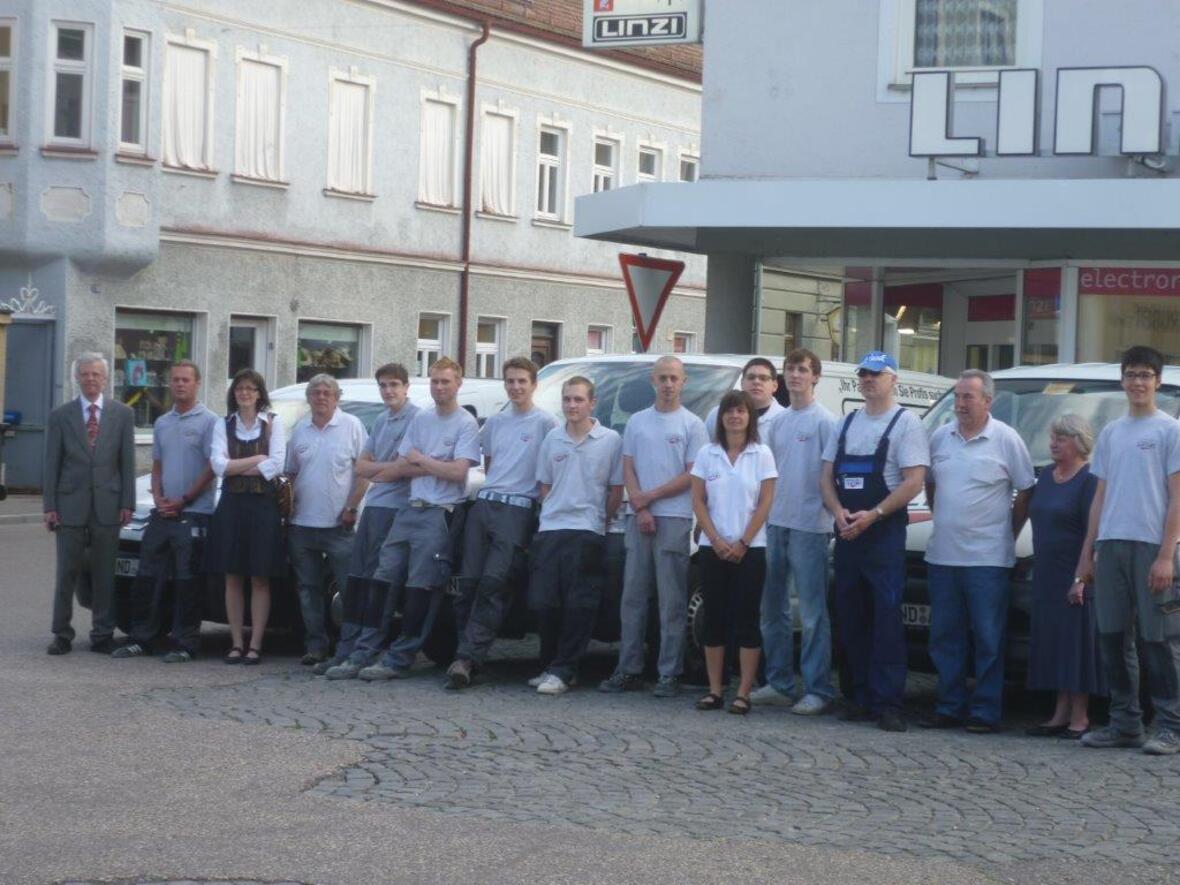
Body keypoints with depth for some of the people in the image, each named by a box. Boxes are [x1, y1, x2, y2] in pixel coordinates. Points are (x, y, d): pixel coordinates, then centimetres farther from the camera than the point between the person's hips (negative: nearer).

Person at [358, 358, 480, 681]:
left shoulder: (466, 424, -3)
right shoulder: (420, 420, 16)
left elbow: (458, 471, -14)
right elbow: (401, 467, 11)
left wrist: (420, 460, -3)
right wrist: (434, 467, -6)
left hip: (439, 514, -7)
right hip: (411, 509, 7)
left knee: (420, 589, -6)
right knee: (383, 580, 2)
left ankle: (398, 660, -4)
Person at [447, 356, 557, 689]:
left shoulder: (545, 423, 2)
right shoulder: (495, 422, 20)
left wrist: (543, 504, -3)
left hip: (518, 510, -6)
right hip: (484, 504, 6)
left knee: (494, 583, -17)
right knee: (470, 582, -2)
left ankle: (467, 658, -22)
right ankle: (466, 655, 2)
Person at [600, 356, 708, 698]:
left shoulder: (692, 425, 2)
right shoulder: (637, 422, 14)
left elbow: (693, 477, -4)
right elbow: (628, 468, 9)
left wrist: (650, 497, -7)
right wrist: (640, 508, -5)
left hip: (674, 519, -4)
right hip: (639, 519, 4)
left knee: (672, 602, -2)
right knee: (632, 597, 5)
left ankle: (669, 675, 0)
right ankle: (628, 670, 11)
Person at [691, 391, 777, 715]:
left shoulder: (762, 455, 1)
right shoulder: (706, 455, 5)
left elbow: (764, 504, -3)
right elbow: (698, 502, 3)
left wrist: (742, 543, -9)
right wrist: (717, 541, -8)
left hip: (750, 549, -2)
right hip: (713, 548, 2)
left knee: (746, 620, -2)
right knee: (714, 619, 3)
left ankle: (743, 693, -1)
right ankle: (714, 690, 8)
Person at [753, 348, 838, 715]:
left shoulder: (824, 421, -6)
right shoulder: (778, 422, 16)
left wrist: (831, 519, -15)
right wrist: (764, 512, 14)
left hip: (809, 527, -8)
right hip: (774, 524, 8)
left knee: (813, 613, -6)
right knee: (773, 609, 12)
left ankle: (818, 691, -4)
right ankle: (779, 684, 21)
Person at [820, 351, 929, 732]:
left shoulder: (906, 423, -2)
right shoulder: (847, 423, 16)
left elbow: (914, 481, -11)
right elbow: (827, 476, 14)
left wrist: (872, 515, -16)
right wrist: (839, 512, -5)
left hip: (884, 533, -6)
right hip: (846, 533, 6)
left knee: (886, 619, -9)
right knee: (851, 619, 7)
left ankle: (887, 703, -10)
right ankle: (861, 697, 14)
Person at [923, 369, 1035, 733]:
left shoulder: (1006, 439, -4)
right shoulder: (940, 437, 9)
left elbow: (1026, 492, 0)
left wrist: (1009, 534, -1)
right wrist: (941, 519, 12)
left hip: (987, 557, -5)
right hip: (942, 554, 5)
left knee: (988, 639, -2)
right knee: (944, 638, 8)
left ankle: (985, 712, 1)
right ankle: (949, 708, 16)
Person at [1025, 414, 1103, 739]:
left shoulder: (1090, 481, -9)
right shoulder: (1046, 476, 14)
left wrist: (1082, 578, -20)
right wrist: (1037, 571, 14)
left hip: (1075, 577, -8)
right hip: (1045, 577, 8)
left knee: (1077, 644, -4)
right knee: (1053, 644, 9)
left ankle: (1080, 717, 0)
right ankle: (1061, 714, 15)